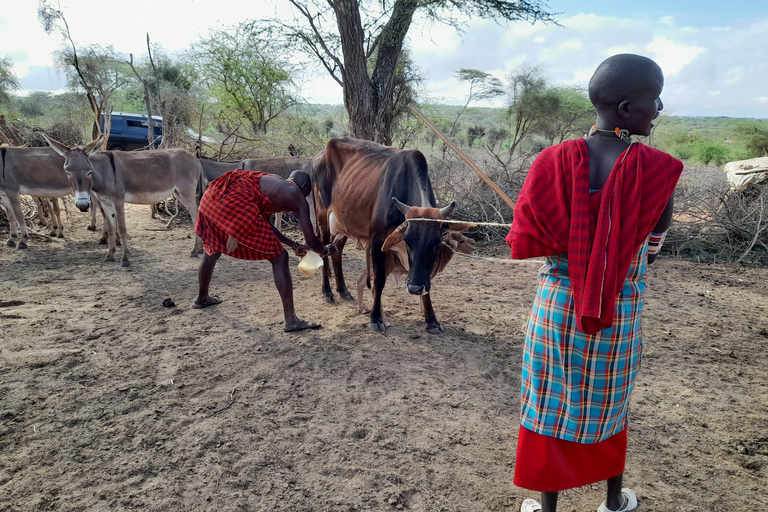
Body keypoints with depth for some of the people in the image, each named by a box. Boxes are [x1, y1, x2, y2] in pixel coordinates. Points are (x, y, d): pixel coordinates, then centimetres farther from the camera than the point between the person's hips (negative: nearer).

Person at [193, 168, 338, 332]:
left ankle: (202, 298, 57)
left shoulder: (273, 182, 32)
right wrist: (326, 250, 34)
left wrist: (294, 245, 43)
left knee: (212, 250, 32)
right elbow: (311, 242, 12)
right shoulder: (297, 197, 12)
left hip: (210, 196, 9)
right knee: (279, 258, 2)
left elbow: (265, 224, 38)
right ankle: (291, 320, 3)